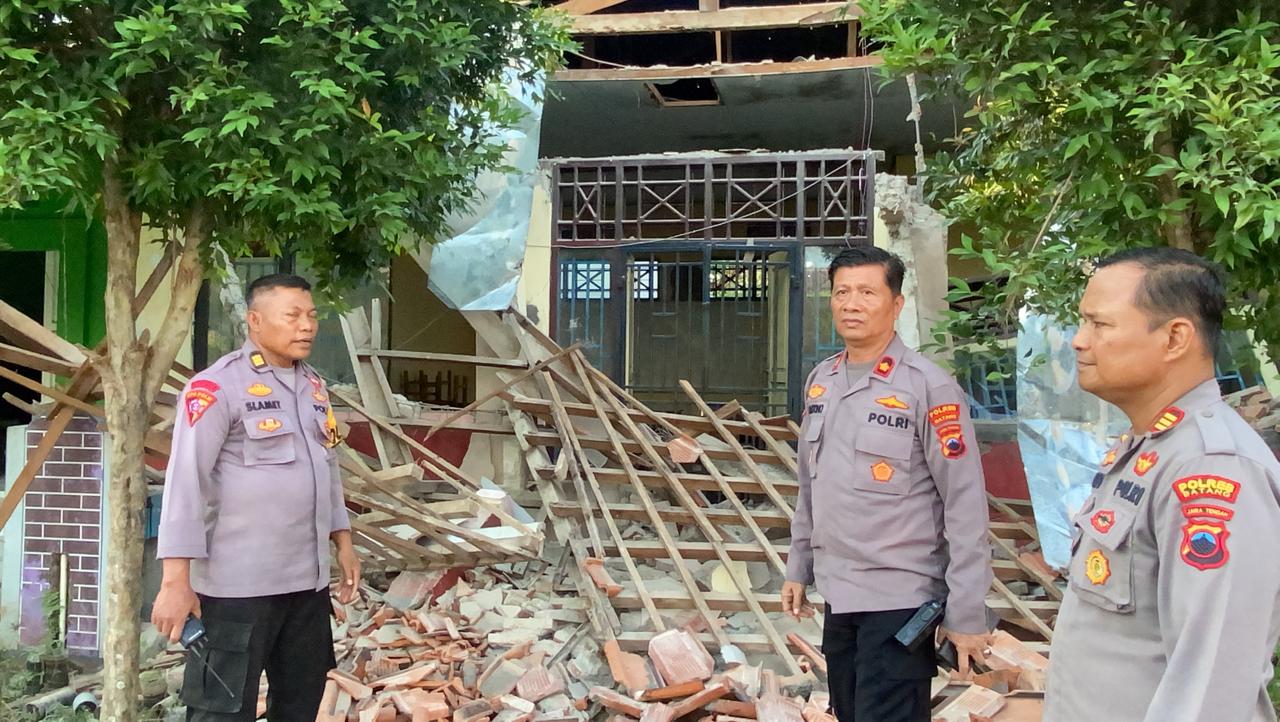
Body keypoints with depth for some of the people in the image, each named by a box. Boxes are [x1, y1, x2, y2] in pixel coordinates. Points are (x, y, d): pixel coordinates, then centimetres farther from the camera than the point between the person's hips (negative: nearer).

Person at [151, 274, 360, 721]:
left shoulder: (314, 386, 12)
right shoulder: (217, 387, -12)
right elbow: (185, 481, -16)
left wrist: (342, 542, 17)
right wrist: (176, 580, -19)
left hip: (309, 581, 7)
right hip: (238, 585, -7)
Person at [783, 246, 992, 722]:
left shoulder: (928, 387, -15)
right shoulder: (820, 381, 5)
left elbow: (965, 506, -15)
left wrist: (966, 613, -14)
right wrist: (799, 568, 15)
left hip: (900, 601, -6)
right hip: (837, 594, 7)